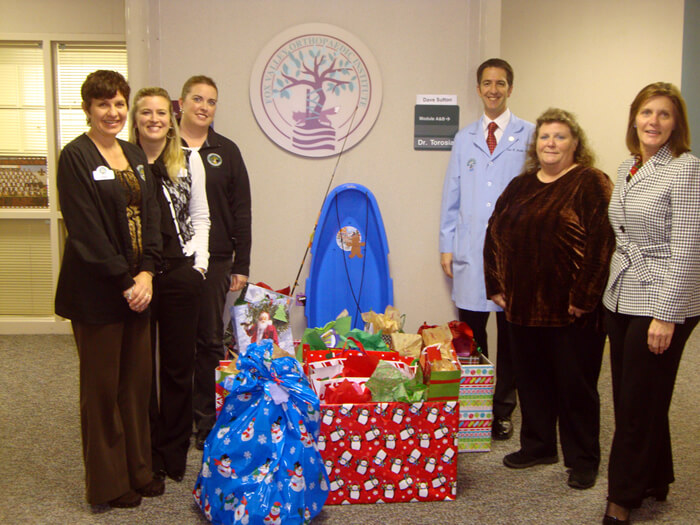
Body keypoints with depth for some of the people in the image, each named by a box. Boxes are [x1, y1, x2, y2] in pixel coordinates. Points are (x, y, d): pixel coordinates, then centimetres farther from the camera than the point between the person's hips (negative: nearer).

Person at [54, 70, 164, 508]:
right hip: (96, 291, -6)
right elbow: (86, 230, -14)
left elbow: (151, 216, 8)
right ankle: (108, 483, 18)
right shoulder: (75, 157, -8)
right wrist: (124, 282, -14)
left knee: (138, 378, 12)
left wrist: (146, 273, -4)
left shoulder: (135, 156, 13)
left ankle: (139, 469, 27)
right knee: (102, 384, 5)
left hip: (138, 286, 6)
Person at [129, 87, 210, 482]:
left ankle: (174, 454, 21)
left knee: (178, 365, 8)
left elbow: (200, 218, 9)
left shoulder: (187, 163, 6)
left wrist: (199, 264, -2)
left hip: (180, 275, 1)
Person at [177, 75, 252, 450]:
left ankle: (208, 420, 20)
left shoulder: (226, 152, 7)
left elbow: (241, 212, 6)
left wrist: (241, 265, 1)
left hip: (214, 261, 1)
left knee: (210, 341, 8)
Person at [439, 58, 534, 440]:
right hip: (470, 253, 2)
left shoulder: (528, 136, 2)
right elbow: (452, 196, 13)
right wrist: (447, 246, 7)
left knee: (510, 336, 7)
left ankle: (503, 410, 21)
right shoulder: (464, 139, 13)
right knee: (470, 336, 4)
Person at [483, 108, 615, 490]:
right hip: (524, 306, 6)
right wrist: (495, 285, 7)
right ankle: (537, 445, 33)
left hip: (571, 311, -6)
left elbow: (601, 242, -16)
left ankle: (583, 460, 22)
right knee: (531, 378, 15)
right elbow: (495, 234, 14)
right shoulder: (520, 186, 12)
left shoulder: (591, 184, -7)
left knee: (575, 383, 6)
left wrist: (582, 297, -18)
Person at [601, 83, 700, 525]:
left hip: (661, 304, -7)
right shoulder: (627, 169, 12)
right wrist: (608, 293, 14)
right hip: (622, 299, 7)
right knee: (629, 398, 13)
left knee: (640, 403, 1)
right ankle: (654, 481, 31)